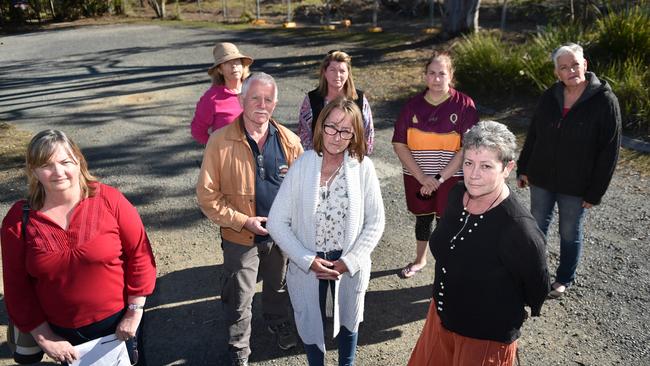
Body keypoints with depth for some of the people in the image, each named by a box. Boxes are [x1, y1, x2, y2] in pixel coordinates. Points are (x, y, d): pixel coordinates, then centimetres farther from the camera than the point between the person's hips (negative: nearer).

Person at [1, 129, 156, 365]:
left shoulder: (109, 200, -15)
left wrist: (135, 312, -11)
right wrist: (44, 337, -3)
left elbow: (139, 253, -11)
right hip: (62, 332, 2)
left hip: (119, 321, -1)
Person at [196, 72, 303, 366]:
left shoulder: (289, 140, -5)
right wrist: (244, 221, -18)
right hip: (241, 236, -3)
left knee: (278, 285, 26)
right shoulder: (221, 141, -15)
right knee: (239, 298, 14)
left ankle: (278, 322, 56)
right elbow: (207, 195, -13)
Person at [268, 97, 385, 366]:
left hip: (350, 265, 1)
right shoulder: (302, 166, -14)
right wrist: (308, 260, -17)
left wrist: (348, 262, -14)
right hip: (308, 265, 0)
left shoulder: (363, 167, -14)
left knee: (348, 322, 25)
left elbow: (375, 222, -7)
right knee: (311, 324, 20)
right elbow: (277, 222, -12)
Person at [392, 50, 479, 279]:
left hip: (451, 178, -2)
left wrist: (439, 178, -16)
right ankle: (420, 260, 43)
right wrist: (422, 177, -14)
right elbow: (399, 144, -5)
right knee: (423, 218, 18)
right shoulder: (413, 106, -2)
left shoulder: (464, 105, -10)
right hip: (417, 177, 3)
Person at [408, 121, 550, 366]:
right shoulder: (458, 194, -12)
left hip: (487, 339, -6)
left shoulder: (519, 230, -33)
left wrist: (514, 313, 3)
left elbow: (538, 287, -15)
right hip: (441, 315, 7)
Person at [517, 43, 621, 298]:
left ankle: (564, 280, 35)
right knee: (537, 227, 15)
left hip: (575, 186, -3)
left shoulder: (605, 101, -14)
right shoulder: (549, 97, -2)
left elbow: (609, 151, -12)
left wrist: (595, 192, -13)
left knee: (570, 234, 14)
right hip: (542, 179, 3)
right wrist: (523, 169, 8)